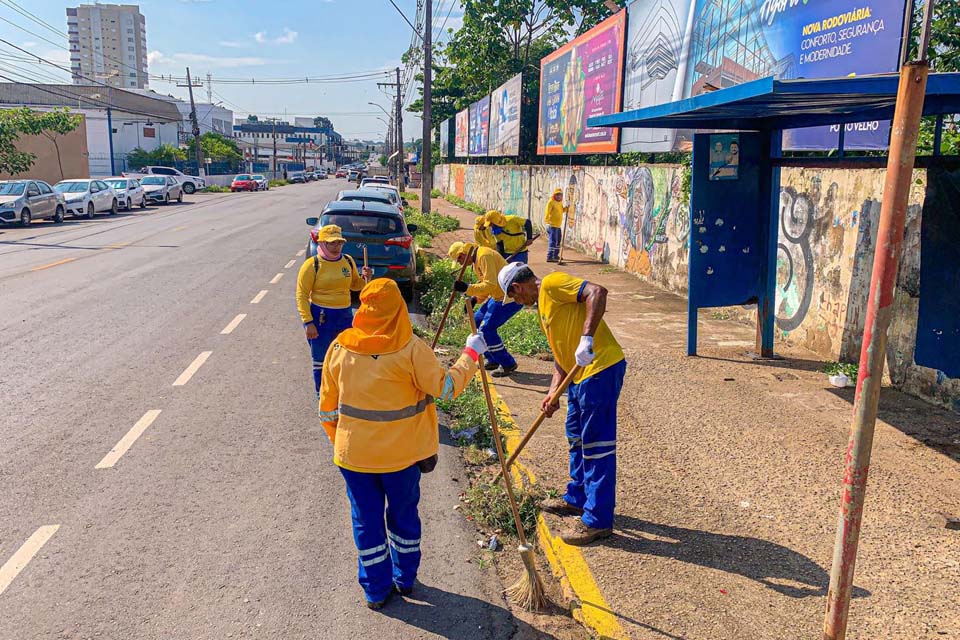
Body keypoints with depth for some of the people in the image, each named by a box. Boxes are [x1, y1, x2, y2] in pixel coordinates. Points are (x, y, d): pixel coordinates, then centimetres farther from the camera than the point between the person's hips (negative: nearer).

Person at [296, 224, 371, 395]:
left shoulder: (348, 261, 4)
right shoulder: (312, 265, -11)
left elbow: (354, 285, 19)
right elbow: (301, 296, -10)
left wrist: (365, 277, -4)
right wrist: (308, 322, -17)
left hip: (345, 315, 5)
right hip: (320, 317, -5)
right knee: (321, 361, 7)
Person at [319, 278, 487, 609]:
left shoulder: (340, 347, -7)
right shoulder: (412, 349, -16)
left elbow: (327, 408, 0)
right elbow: (445, 387, -15)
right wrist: (470, 354, -2)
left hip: (354, 454, 1)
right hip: (402, 454, -1)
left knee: (367, 521, 16)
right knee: (404, 515, 21)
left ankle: (376, 590, 27)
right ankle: (405, 579, 36)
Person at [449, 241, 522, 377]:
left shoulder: (484, 256, -20)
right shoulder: (477, 259, 14)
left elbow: (490, 284, -27)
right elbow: (484, 283, 19)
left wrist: (467, 288, -28)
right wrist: (475, 299, 6)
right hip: (500, 296, 11)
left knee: (487, 329, -13)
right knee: (477, 320, 15)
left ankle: (508, 364, 0)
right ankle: (493, 360, 23)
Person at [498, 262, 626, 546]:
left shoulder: (552, 283, -8)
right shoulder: (543, 305, 21)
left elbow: (597, 292, -23)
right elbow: (561, 353, 20)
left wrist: (586, 338, -30)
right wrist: (553, 393, 10)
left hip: (600, 368, -11)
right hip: (580, 373, 11)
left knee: (596, 445, -4)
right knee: (577, 437, 23)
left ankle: (598, 520, 6)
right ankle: (577, 498, 39)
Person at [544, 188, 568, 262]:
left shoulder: (560, 203, 15)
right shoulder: (551, 202, -12)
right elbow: (547, 212, -18)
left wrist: (566, 208, 7)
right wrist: (547, 221, -27)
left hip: (558, 226, 9)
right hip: (552, 225, -9)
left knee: (558, 241, 18)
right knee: (552, 241, -12)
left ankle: (555, 256, 31)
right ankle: (549, 257, -12)